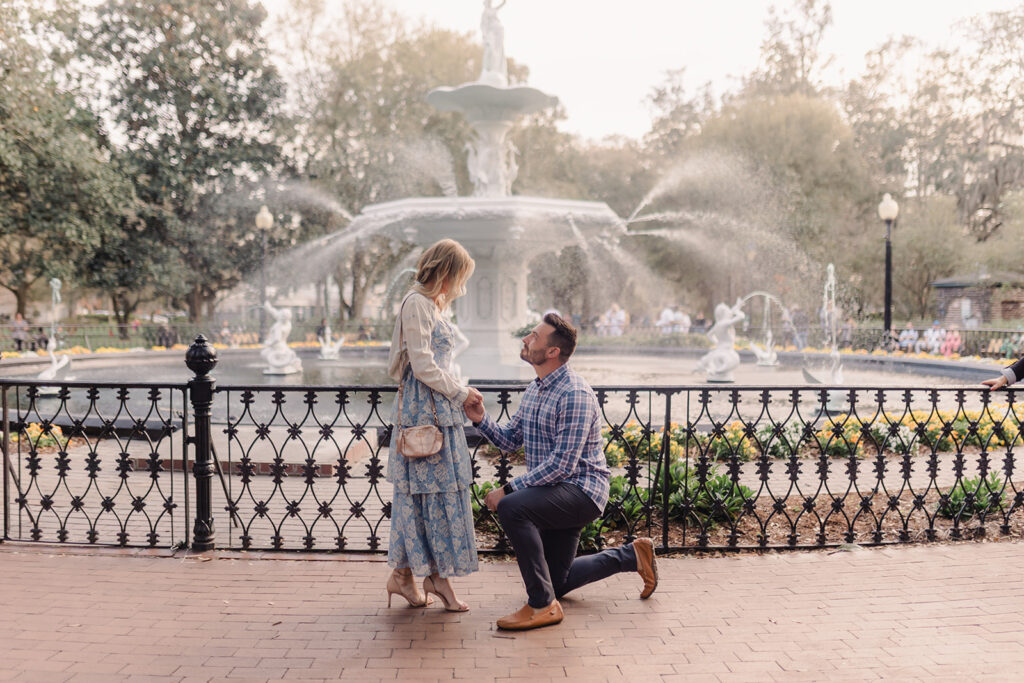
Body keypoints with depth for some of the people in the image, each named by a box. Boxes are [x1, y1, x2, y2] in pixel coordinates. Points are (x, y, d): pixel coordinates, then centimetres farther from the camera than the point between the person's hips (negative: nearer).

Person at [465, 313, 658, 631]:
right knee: (556, 582, 17)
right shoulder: (534, 390, 8)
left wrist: (508, 490, -27)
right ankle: (631, 555, 34)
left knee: (512, 508, -34)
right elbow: (510, 440, 12)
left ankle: (542, 605, -23)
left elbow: (562, 464, -28)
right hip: (555, 493, 10)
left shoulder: (574, 395, -23)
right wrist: (481, 420, -6)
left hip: (581, 489, -10)